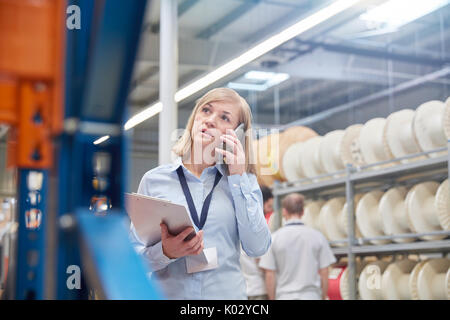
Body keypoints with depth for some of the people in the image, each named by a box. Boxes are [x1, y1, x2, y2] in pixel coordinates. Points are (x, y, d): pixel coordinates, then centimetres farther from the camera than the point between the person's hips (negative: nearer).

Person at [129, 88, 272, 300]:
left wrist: (238, 177, -9)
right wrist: (165, 252, -20)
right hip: (168, 292, 1)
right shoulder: (154, 180, 0)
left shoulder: (243, 180, 4)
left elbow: (257, 249, -8)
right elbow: (133, 257, 0)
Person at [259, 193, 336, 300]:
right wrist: (323, 297, 12)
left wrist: (272, 299, 7)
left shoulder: (274, 238, -3)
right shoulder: (317, 236, -1)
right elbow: (324, 274, 1)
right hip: (311, 296, 1)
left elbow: (270, 275, -3)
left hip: (284, 296, 0)